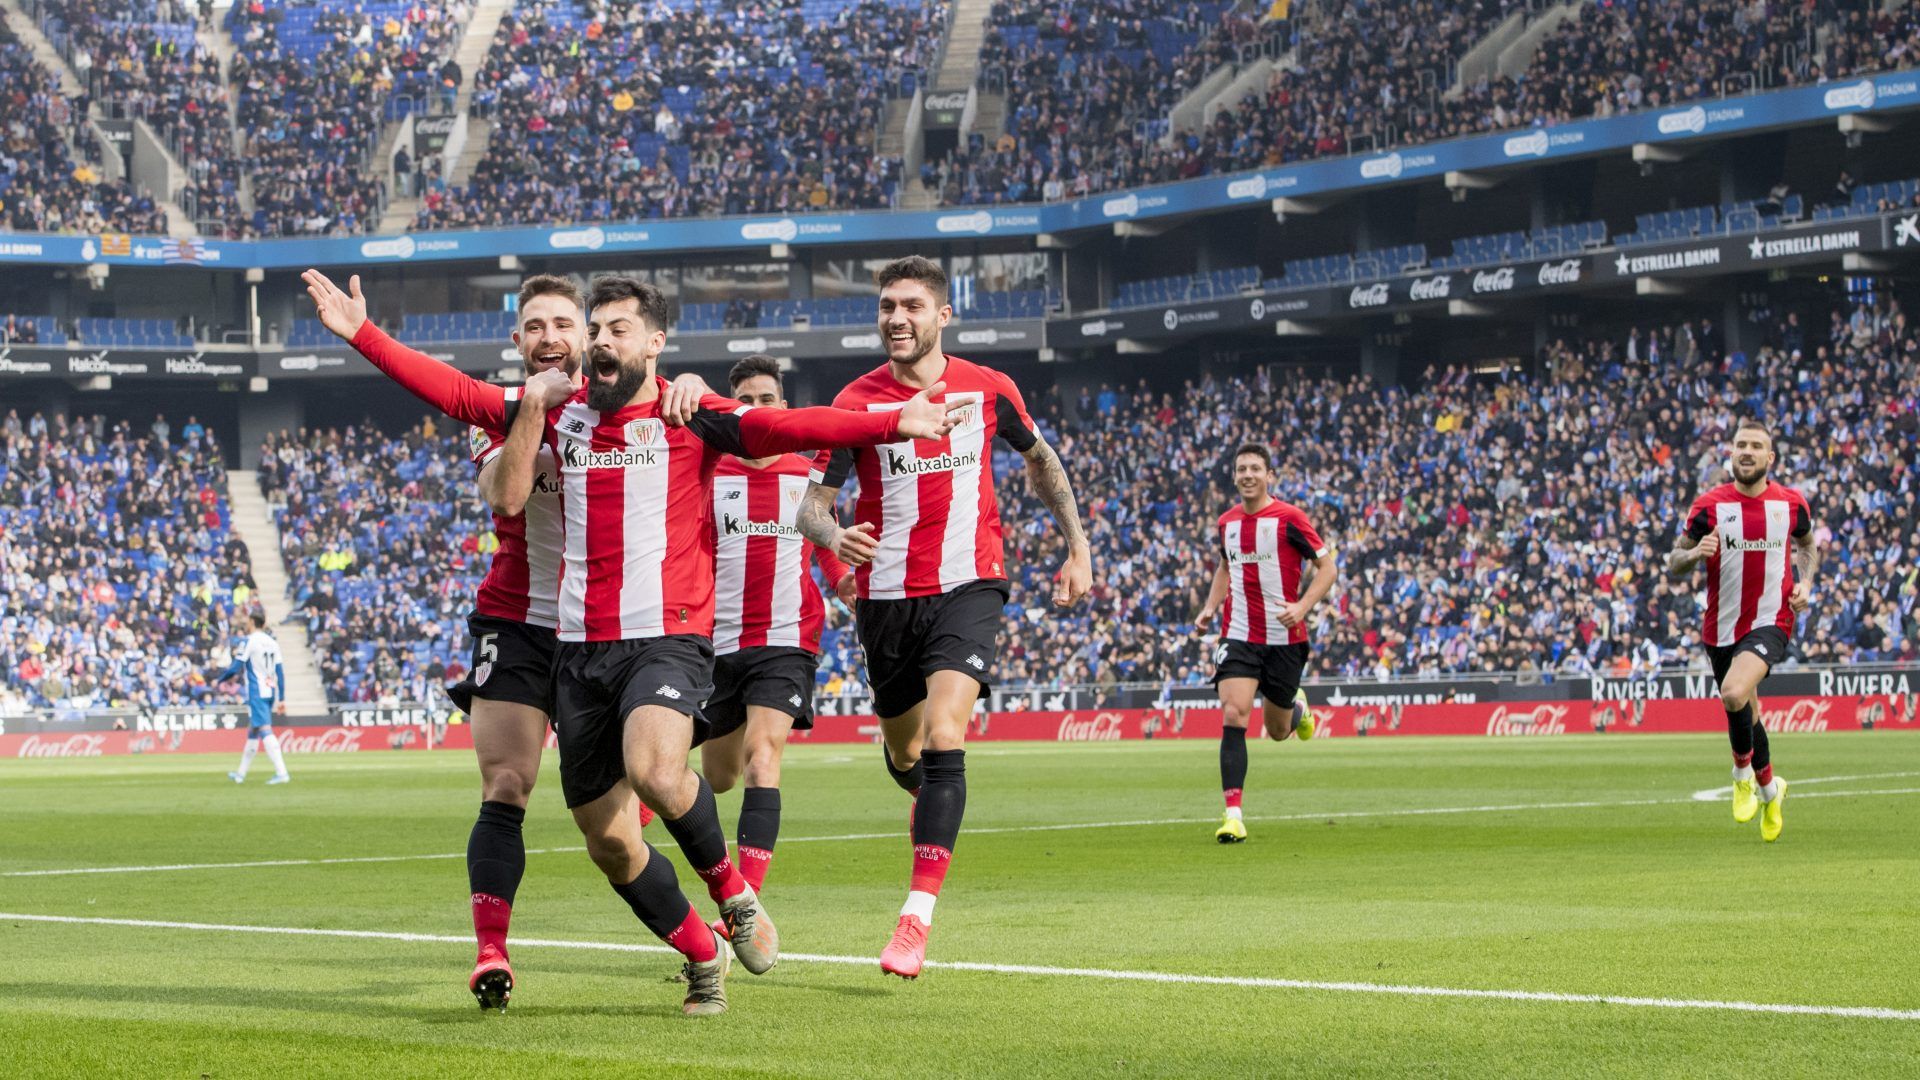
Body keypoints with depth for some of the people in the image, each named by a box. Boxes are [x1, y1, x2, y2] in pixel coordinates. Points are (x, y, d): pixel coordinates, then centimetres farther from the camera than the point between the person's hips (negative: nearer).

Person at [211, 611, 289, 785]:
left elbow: (235, 668, -11)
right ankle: (241, 773, 25)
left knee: (265, 730, -13)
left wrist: (218, 679, 7)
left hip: (256, 692, -7)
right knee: (252, 731, 17)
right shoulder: (273, 643, 11)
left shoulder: (248, 641, -8)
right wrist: (281, 699, 13)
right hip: (270, 692, 7)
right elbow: (280, 672, 10)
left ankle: (281, 772, -25)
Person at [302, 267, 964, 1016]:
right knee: (607, 840, 6)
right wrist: (362, 334, 6)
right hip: (580, 647, 5)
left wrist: (891, 424, -27)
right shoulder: (560, 412, 11)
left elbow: (787, 427, -14)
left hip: (669, 638, -5)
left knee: (654, 770, -33)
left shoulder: (691, 418, -1)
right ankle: (702, 956, 27)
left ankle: (732, 892, -5)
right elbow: (453, 392, 12)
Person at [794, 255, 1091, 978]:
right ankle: (929, 798, 55)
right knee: (904, 752, 16)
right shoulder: (856, 402, -2)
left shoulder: (987, 390, 1)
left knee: (943, 742, -20)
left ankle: (917, 918, -24)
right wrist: (834, 537, -24)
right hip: (886, 594, 2)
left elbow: (1040, 459, 19)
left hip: (967, 586, -2)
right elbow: (810, 504, -1)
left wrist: (1077, 546, 14)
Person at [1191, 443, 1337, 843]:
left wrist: (1302, 606, -20)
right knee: (1233, 717, -18)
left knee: (1277, 732, 11)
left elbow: (1328, 567, -6)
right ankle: (1233, 813, -19)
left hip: (1284, 638, -2)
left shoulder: (1289, 518, -8)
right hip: (1238, 637, 2)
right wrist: (1209, 607, 11)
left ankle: (1297, 709, 50)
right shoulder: (1227, 522, 6)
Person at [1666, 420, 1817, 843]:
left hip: (1771, 621, -2)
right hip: (1722, 627, 2)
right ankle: (1769, 788, 41)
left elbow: (1807, 544, 19)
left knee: (1734, 693, -28)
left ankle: (1743, 772, -1)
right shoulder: (1709, 506, -5)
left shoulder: (1791, 503, -2)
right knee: (1744, 713, 15)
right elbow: (1673, 564, -1)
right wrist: (1696, 553, -23)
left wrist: (1805, 582, 1)